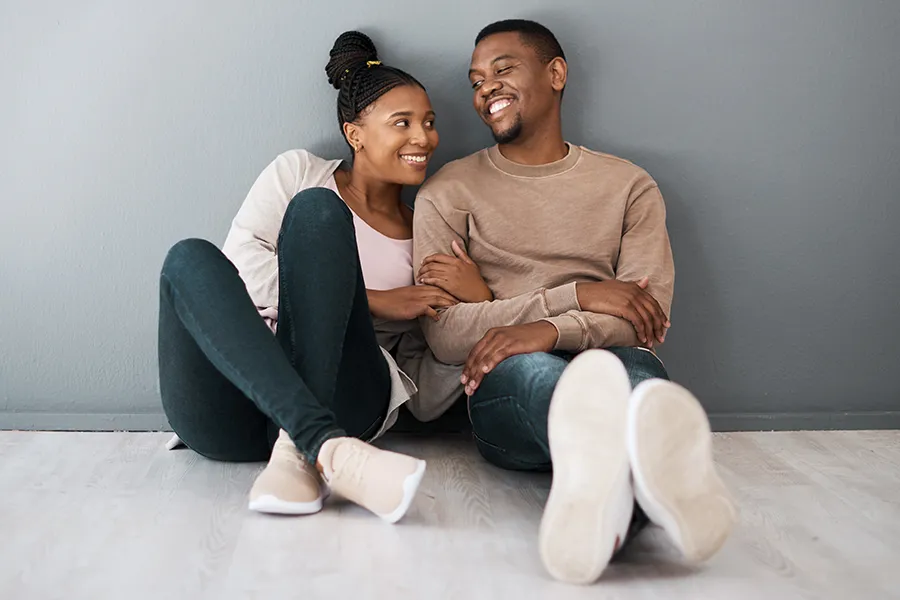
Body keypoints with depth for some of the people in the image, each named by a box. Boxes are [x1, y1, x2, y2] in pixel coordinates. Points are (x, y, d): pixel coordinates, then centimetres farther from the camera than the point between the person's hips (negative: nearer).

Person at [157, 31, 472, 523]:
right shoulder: (299, 172, 16)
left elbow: (426, 395, 16)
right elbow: (241, 265, -3)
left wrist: (480, 310, -1)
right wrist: (371, 301, -6)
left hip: (341, 399, 0)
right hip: (233, 401, 0)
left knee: (317, 210, -20)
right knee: (192, 257, -27)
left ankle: (299, 455, -35)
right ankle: (327, 448, -40)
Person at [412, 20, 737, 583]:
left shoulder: (629, 186, 17)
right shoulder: (450, 191, 13)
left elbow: (648, 316, 2)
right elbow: (444, 335, -1)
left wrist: (552, 330, -19)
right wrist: (578, 294, -9)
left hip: (612, 367, 2)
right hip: (503, 395, -1)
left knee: (631, 365, -35)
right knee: (525, 367, -37)